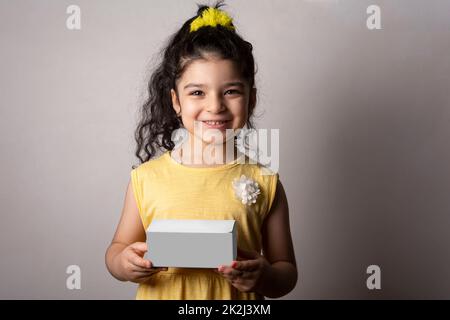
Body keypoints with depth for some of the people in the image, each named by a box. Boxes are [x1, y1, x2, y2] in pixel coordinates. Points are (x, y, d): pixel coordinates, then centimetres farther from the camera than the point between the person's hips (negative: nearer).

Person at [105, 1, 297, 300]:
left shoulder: (264, 183, -13)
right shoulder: (146, 178, -12)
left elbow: (287, 273, -5)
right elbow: (118, 248, 1)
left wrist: (263, 277, -25)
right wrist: (124, 264, -20)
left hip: (238, 300, 0)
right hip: (162, 294, 1)